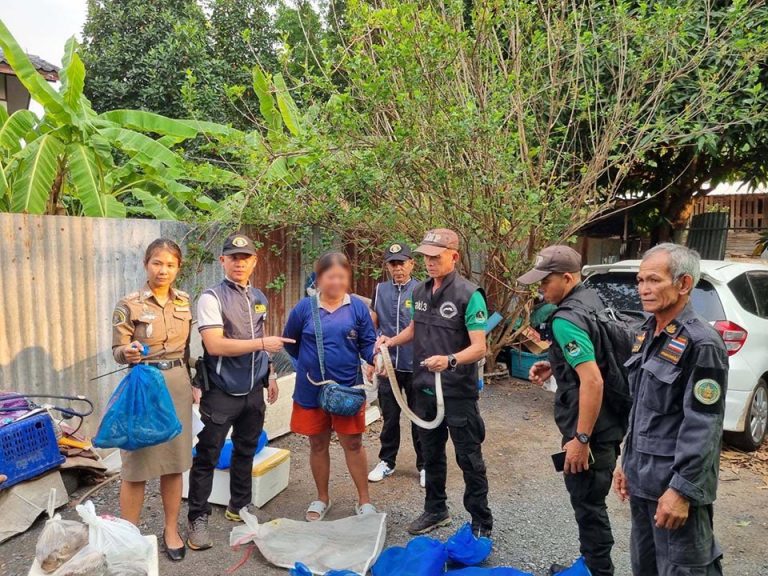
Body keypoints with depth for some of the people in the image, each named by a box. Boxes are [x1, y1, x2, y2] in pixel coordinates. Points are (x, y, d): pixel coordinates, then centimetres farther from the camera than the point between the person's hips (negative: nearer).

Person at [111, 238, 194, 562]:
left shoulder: (184, 302, 5)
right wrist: (128, 352, -29)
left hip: (178, 386, 4)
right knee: (137, 464, 2)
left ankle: (171, 530, 26)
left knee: (174, 462, 11)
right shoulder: (128, 305, -9)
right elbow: (117, 351, -7)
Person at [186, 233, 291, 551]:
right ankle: (197, 518, 17)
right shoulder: (212, 297, -12)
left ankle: (239, 506, 34)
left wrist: (270, 376, 14)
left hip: (254, 392, 6)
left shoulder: (259, 298, 8)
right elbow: (215, 345, -23)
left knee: (246, 451, 17)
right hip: (221, 394, -6)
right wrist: (262, 343, -25)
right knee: (207, 456, 3)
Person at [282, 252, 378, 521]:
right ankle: (322, 498, 34)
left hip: (348, 388, -1)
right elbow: (289, 341, 9)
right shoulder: (305, 307, -5)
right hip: (311, 391, 1)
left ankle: (364, 500, 25)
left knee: (353, 444, 9)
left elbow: (367, 343, -3)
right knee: (318, 445, 16)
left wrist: (377, 357, -23)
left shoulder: (357, 307, -5)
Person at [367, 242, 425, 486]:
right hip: (388, 365, 3)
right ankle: (387, 461, 33)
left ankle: (424, 465, 26)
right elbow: (372, 325, 11)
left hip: (416, 366, -3)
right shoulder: (380, 290, 4)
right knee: (389, 418, 16)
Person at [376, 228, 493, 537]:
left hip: (458, 393, -6)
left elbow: (479, 348, -21)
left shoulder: (469, 295, -17)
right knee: (431, 455, 21)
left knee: (469, 460, 6)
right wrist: (392, 341, 3)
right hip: (425, 389, 7)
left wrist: (449, 360, -39)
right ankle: (435, 510, 39)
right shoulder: (420, 291, 5)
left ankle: (482, 524, 23)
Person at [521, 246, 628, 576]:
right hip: (609, 421, 10)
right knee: (590, 501, 22)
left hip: (591, 428, -10)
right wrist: (556, 366, 11)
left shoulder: (566, 319, -22)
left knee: (588, 504, 5)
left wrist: (581, 438, -24)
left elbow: (592, 381, -29)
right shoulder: (592, 299, 8)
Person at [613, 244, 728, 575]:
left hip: (675, 483, -8)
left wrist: (682, 490, -20)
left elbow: (703, 427, -20)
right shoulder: (648, 334, 9)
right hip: (643, 478, 8)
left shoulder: (701, 343, -17)